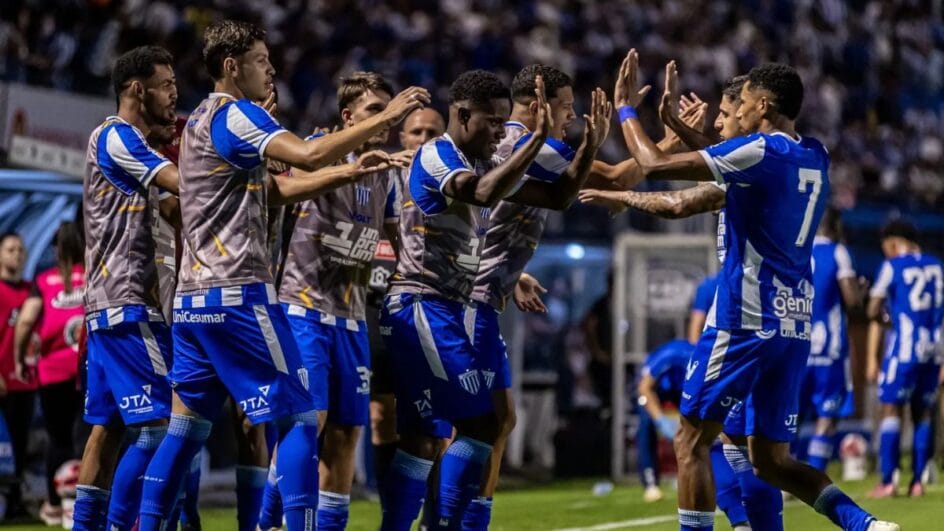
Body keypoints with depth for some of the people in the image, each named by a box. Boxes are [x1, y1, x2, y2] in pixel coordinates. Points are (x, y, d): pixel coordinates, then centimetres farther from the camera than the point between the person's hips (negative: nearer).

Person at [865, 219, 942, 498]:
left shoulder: (892, 267, -1)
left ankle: (887, 480, -10)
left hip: (903, 347, -5)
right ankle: (918, 480, 7)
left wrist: (872, 359, 2)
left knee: (892, 410, -3)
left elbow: (875, 315, -1)